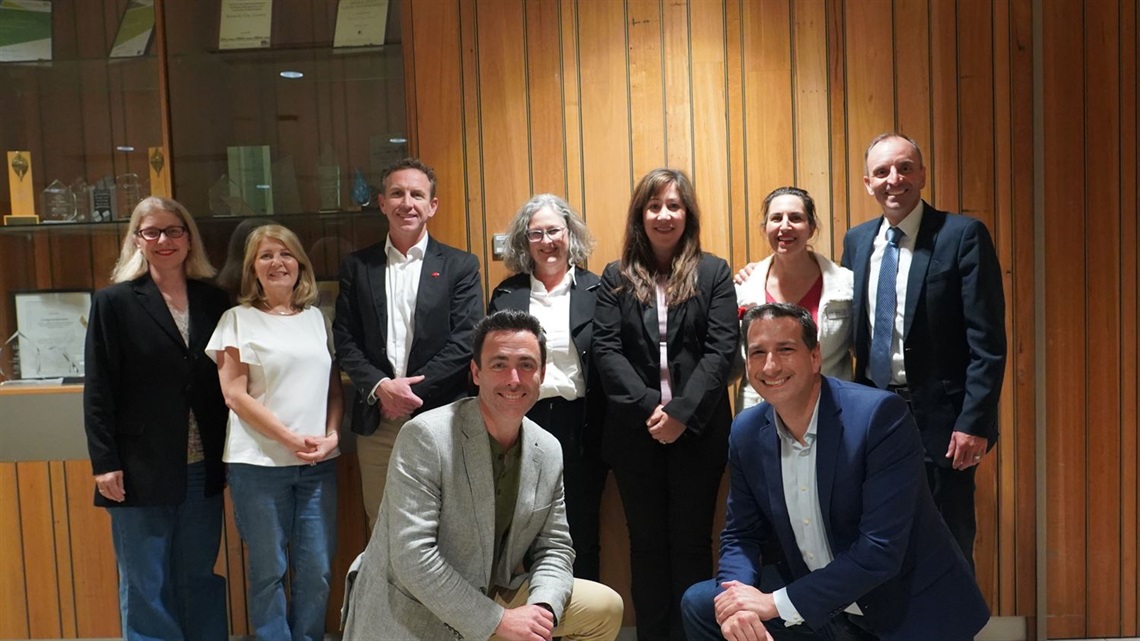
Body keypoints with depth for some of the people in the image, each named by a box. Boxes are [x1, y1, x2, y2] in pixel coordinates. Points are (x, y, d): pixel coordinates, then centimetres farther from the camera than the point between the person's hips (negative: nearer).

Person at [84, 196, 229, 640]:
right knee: (146, 586, 8)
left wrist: (229, 453, 3)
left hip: (202, 469, 3)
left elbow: (226, 380, 8)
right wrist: (104, 462, -9)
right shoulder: (114, 303, -2)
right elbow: (98, 390, -5)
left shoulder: (213, 301, 7)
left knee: (200, 578, 13)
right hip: (140, 469, -3)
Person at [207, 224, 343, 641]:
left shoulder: (316, 318, 12)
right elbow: (235, 394, -6)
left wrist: (332, 434, -4)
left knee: (316, 571, 6)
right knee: (269, 571, 6)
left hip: (319, 463, 3)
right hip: (259, 463, -3)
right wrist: (291, 439, -12)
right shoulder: (238, 319, 1)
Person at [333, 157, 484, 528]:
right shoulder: (357, 266, 9)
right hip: (377, 424, 2)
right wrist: (380, 387, -11)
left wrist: (414, 388, -12)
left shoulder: (460, 266, 3)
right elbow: (345, 341, 5)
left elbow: (466, 342, -5)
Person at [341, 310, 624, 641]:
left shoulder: (549, 452, -1)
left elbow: (554, 548, 5)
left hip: (491, 597, 6)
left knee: (605, 608, 3)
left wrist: (542, 609, -16)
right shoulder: (425, 437, -20)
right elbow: (412, 558, -25)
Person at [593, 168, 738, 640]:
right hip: (635, 433, 1)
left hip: (698, 431, -1)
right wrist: (647, 408, -15)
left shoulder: (713, 273, 3)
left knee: (692, 543, 7)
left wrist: (682, 413, -16)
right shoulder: (616, 278, 6)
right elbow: (605, 350, -3)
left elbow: (721, 350, -6)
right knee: (647, 544, 10)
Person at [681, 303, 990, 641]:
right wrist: (738, 602, -17)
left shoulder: (879, 414, -21)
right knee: (700, 604, -6)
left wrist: (777, 604, -23)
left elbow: (882, 550, -25)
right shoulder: (747, 431, -4)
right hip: (816, 610, 5)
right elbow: (741, 535, 4)